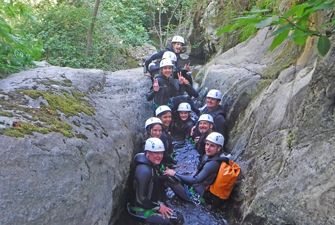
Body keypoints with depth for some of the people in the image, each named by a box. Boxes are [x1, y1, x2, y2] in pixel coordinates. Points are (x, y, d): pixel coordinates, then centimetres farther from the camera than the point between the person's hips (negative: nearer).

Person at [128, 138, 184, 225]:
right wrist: (159, 207, -17)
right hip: (141, 210, -9)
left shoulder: (153, 165, 4)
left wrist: (160, 203, 2)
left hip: (150, 204, 9)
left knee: (178, 216, 8)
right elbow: (140, 199, -24)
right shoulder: (144, 171, -26)